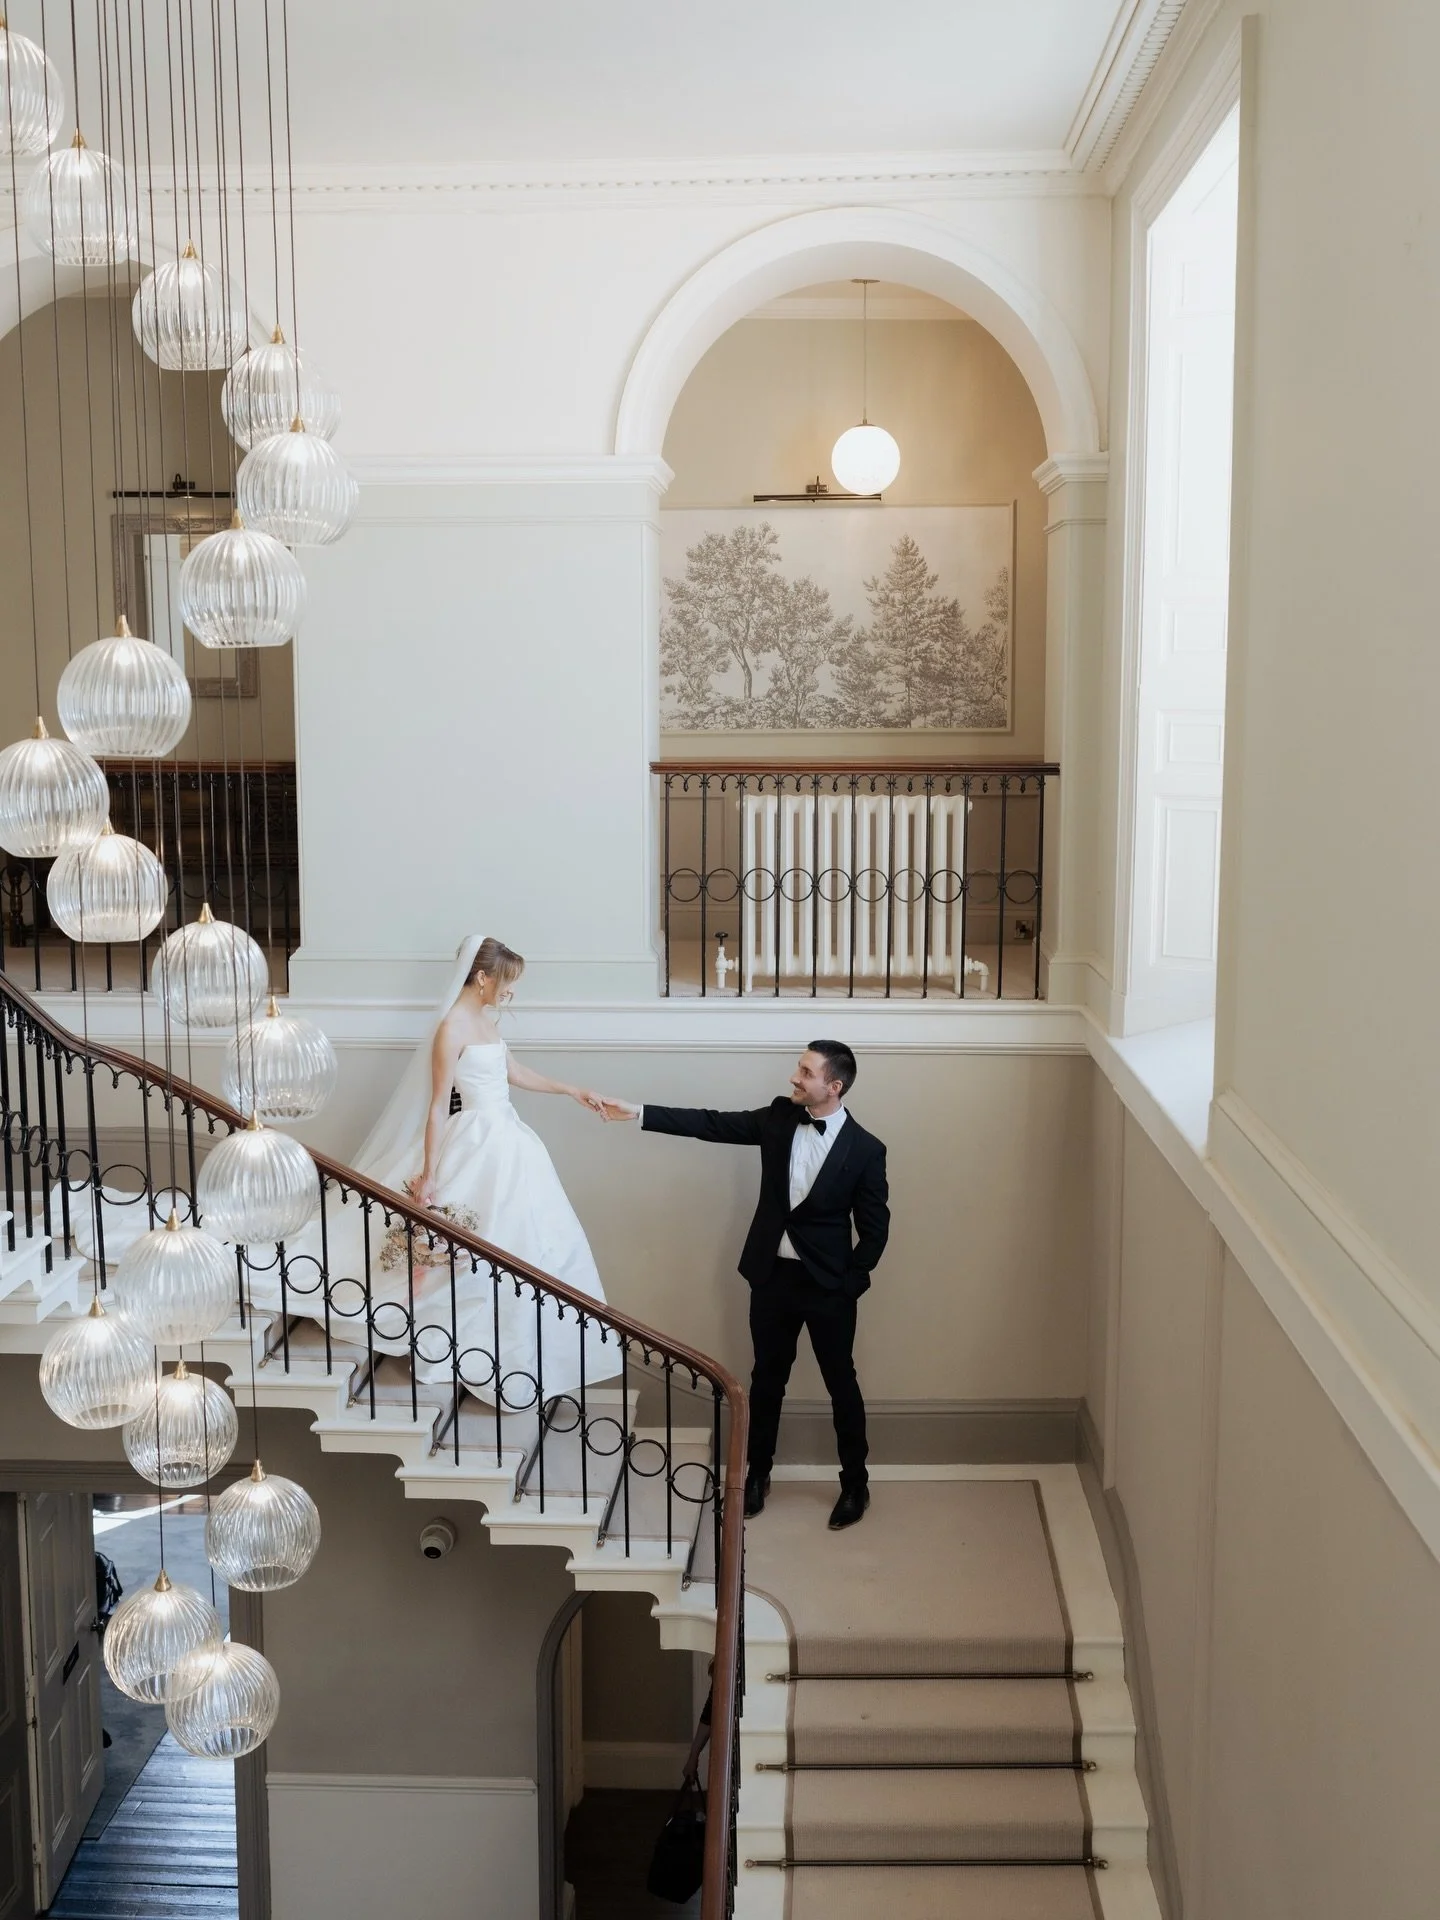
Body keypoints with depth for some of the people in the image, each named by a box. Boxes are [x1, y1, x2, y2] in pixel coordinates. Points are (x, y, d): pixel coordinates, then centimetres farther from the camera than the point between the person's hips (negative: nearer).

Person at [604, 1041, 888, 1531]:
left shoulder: (865, 1149, -14)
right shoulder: (780, 1118, -3)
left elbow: (874, 1229, -8)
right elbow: (712, 1124, -5)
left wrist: (849, 1284, -8)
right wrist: (638, 1113, -10)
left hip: (829, 1286, -4)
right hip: (772, 1276, 4)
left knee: (841, 1384, 11)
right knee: (766, 1380, 16)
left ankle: (855, 1484, 29)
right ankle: (756, 1475, 33)